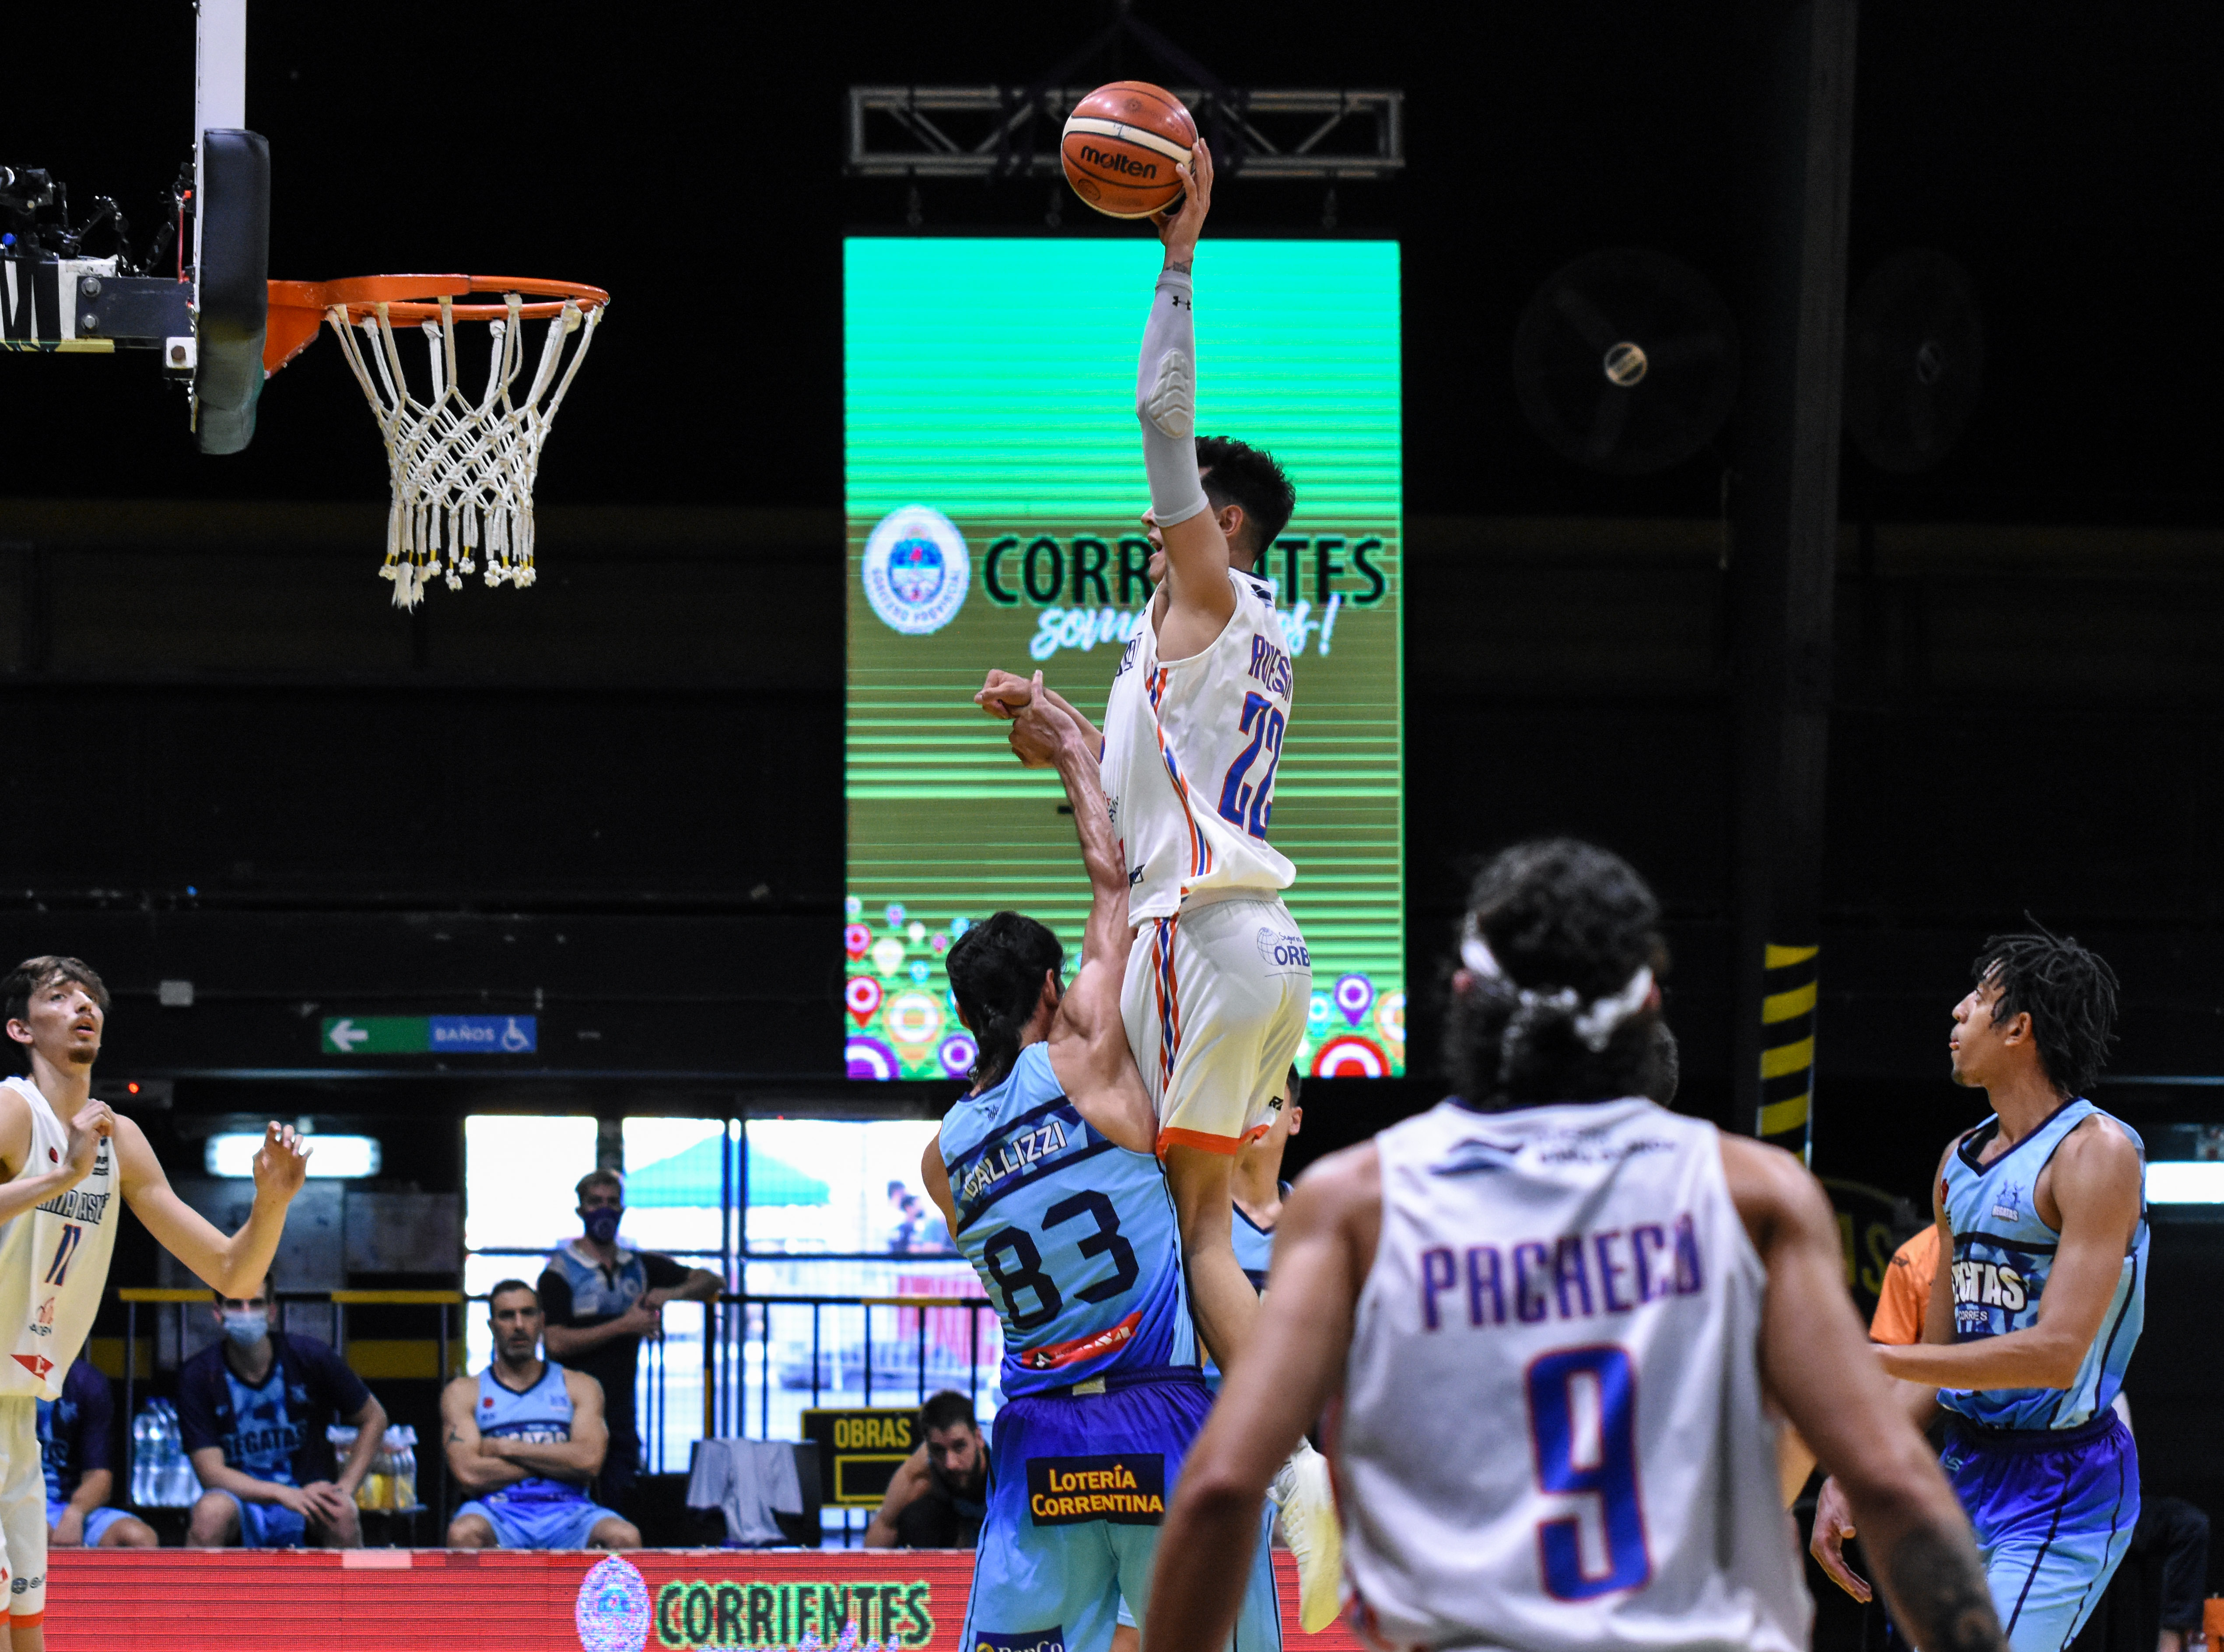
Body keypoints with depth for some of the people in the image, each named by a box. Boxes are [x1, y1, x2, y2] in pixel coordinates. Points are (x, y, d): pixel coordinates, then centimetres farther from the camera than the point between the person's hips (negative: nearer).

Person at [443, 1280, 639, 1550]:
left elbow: (589, 1462, 0)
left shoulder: (580, 1386, 18)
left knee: (624, 1537, -34)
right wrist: (556, 1459, -1)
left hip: (566, 1511, 1)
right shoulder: (464, 1393, 14)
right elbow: (469, 1474, -3)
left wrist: (502, 1447, -1)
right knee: (465, 1533, -39)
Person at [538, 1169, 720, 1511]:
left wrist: (671, 1293, -5)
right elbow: (556, 1342, -13)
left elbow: (709, 1282, 17)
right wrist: (623, 1326, -13)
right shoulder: (560, 1273, -2)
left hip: (620, 1406, 5)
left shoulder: (641, 1267, 13)